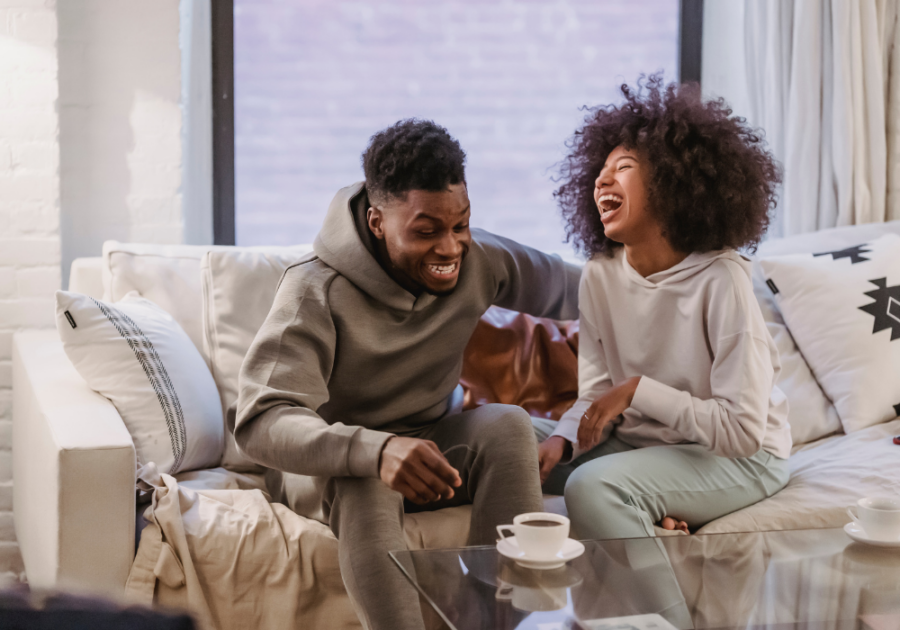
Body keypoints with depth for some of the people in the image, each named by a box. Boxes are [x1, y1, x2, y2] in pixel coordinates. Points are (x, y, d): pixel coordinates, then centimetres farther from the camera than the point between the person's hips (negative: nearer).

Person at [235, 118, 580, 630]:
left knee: (507, 423, -25)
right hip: (327, 463, -4)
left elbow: (571, 288, 9)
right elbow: (261, 422, -37)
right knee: (364, 477, -38)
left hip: (431, 444, 5)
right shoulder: (317, 292, -26)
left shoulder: (479, 259, -9)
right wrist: (376, 450, -53)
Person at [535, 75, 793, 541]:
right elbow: (596, 398, 2)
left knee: (593, 485, -32)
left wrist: (638, 390, -25)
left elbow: (744, 430, -23)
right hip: (640, 443, 7)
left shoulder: (720, 279, -21)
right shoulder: (600, 276, -2)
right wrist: (560, 440, -19)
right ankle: (649, 517, -8)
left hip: (740, 456, -7)